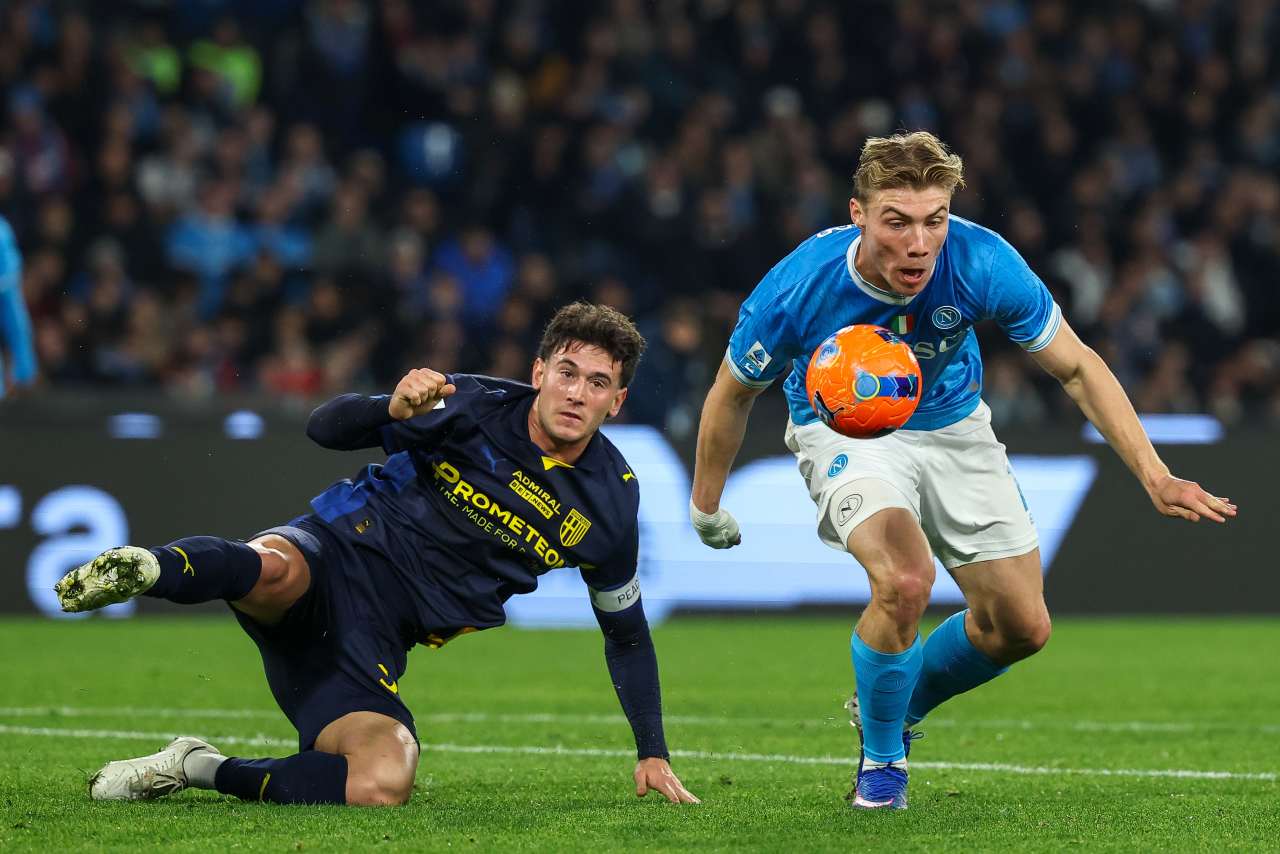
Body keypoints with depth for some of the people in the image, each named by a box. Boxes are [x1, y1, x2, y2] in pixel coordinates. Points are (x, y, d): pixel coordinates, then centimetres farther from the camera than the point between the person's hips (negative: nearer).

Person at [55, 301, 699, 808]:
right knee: (274, 573, -44)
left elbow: (627, 634, 21)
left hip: (376, 640, 4)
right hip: (334, 554, -4)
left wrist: (653, 754, 17)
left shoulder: (612, 499, 7)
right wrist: (394, 410, -27)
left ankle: (200, 771, -10)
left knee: (384, 786, -26)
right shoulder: (476, 406, -3)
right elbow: (325, 427, -5)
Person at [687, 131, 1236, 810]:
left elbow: (1077, 368, -15)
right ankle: (881, 756, -4)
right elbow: (734, 391, -10)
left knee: (1022, 627, 0)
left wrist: (1155, 475, -23)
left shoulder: (983, 263, -28)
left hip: (952, 427, 3)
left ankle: (898, 704, 30)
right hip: (843, 431, -3)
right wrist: (706, 507, 1)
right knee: (904, 581, -30)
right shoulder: (799, 288, -31)